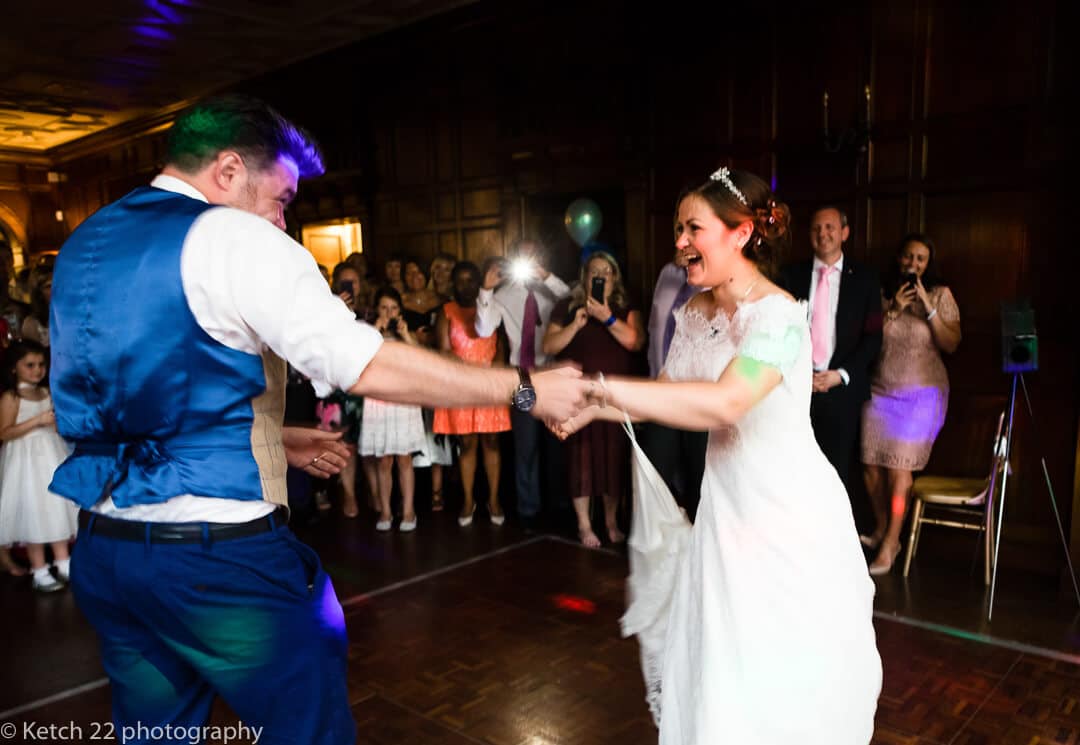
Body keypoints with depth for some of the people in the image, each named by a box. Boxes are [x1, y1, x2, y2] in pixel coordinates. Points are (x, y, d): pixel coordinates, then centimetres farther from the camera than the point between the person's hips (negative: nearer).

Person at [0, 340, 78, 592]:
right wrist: (37, 421, -23)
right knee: (34, 512, -1)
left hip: (53, 456, 6)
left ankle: (63, 563, 18)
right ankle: (39, 571, 9)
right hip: (28, 460, -6)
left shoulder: (47, 393, 9)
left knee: (58, 507, 9)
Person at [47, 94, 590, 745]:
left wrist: (274, 440, 21)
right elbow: (367, 366, -20)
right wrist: (526, 390, -14)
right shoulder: (233, 237, -12)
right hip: (219, 552, -8)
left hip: (103, 545, 8)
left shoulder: (85, 245, 13)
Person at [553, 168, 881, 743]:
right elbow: (667, 393, 9)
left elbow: (724, 402, -36)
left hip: (789, 514, -7)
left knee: (784, 680, 7)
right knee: (713, 664, 19)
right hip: (726, 504, 7)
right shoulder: (694, 313, 2)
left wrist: (600, 387, -38)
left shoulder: (778, 317, -22)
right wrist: (592, 410, -7)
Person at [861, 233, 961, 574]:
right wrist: (894, 310, -11)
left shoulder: (940, 295, 0)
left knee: (899, 466, -6)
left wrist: (928, 308, -15)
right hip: (880, 390, 3)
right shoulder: (883, 294, 4)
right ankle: (882, 529, 24)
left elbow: (951, 345, -6)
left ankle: (890, 545, 5)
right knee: (871, 464, 2)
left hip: (921, 394, -2)